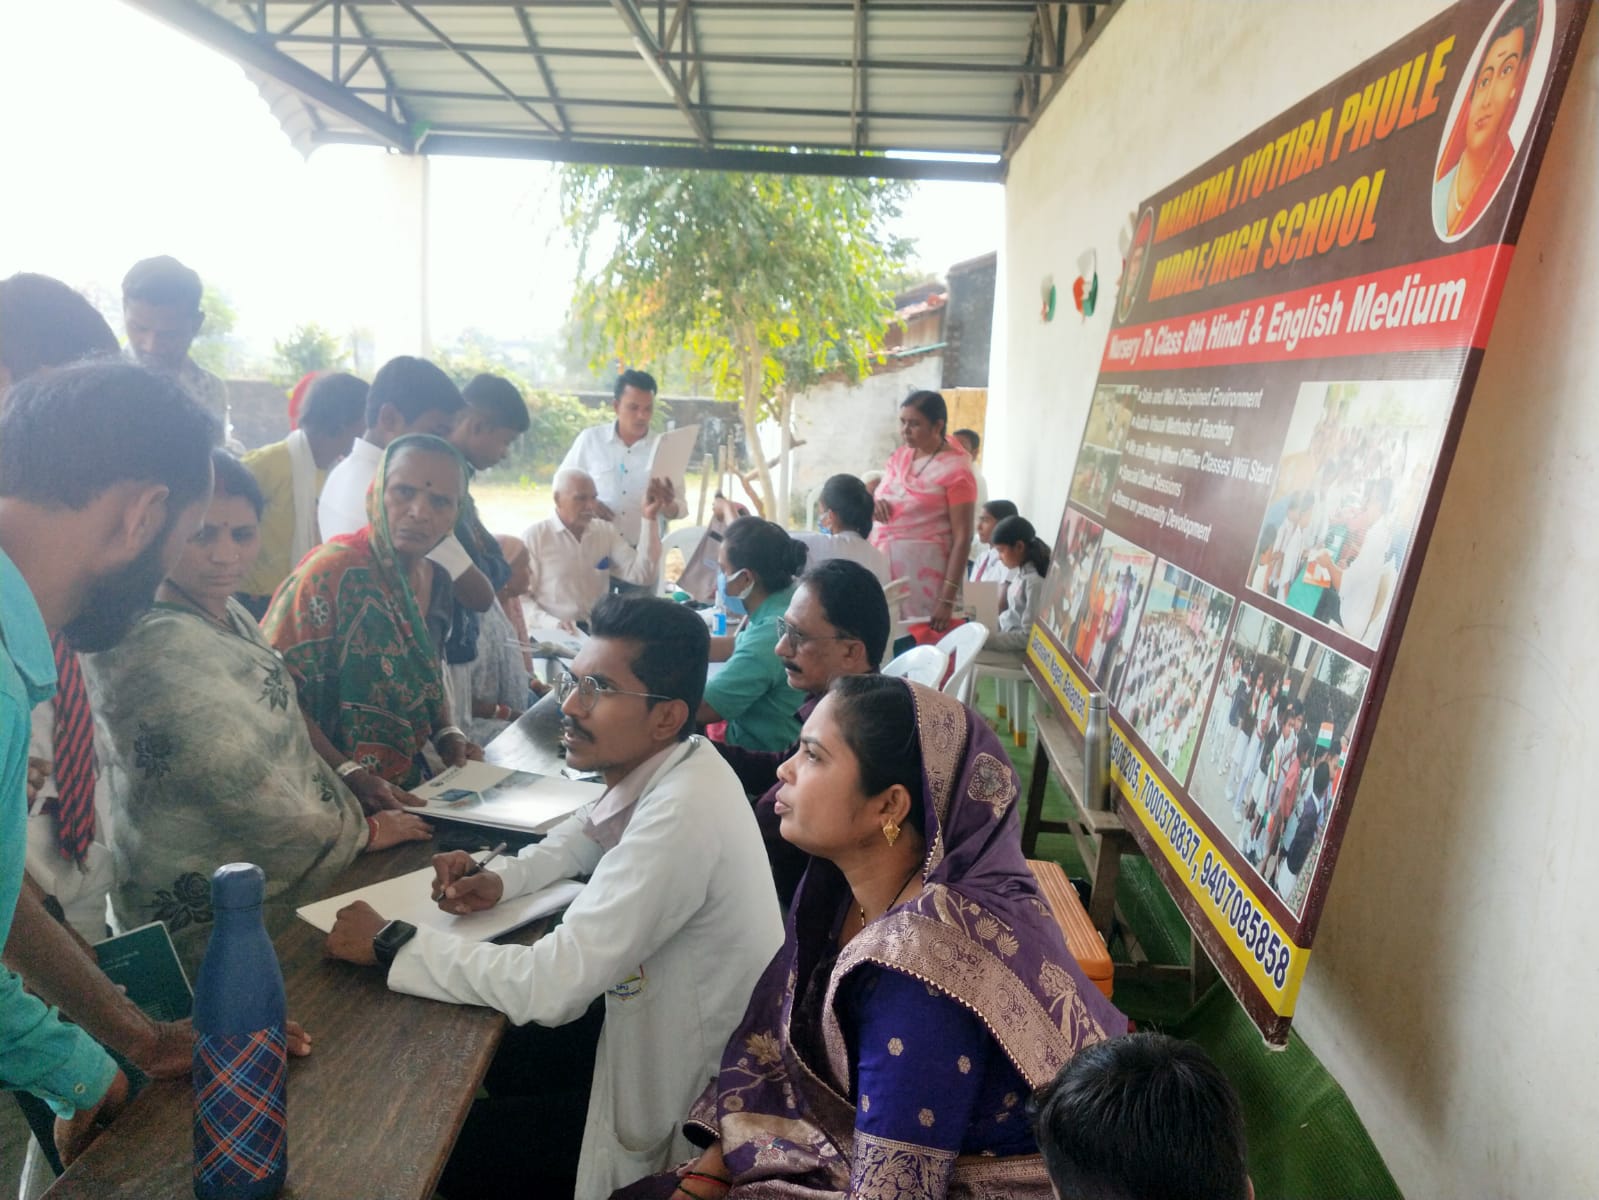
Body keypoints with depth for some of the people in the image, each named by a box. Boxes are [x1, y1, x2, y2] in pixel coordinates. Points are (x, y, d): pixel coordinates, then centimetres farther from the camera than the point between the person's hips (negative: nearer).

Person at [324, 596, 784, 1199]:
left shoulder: (680, 815, -33)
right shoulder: (672, 765, -6)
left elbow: (551, 986, -32)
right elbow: (587, 831, 16)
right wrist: (502, 879, -2)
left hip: (680, 1109, -8)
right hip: (655, 1025, 8)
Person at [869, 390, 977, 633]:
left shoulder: (955, 470, -10)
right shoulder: (900, 456, 10)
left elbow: (962, 538, -13)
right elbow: (878, 495, 25)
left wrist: (947, 600, -18)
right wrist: (871, 504, -1)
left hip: (923, 574, -6)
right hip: (883, 566, 6)